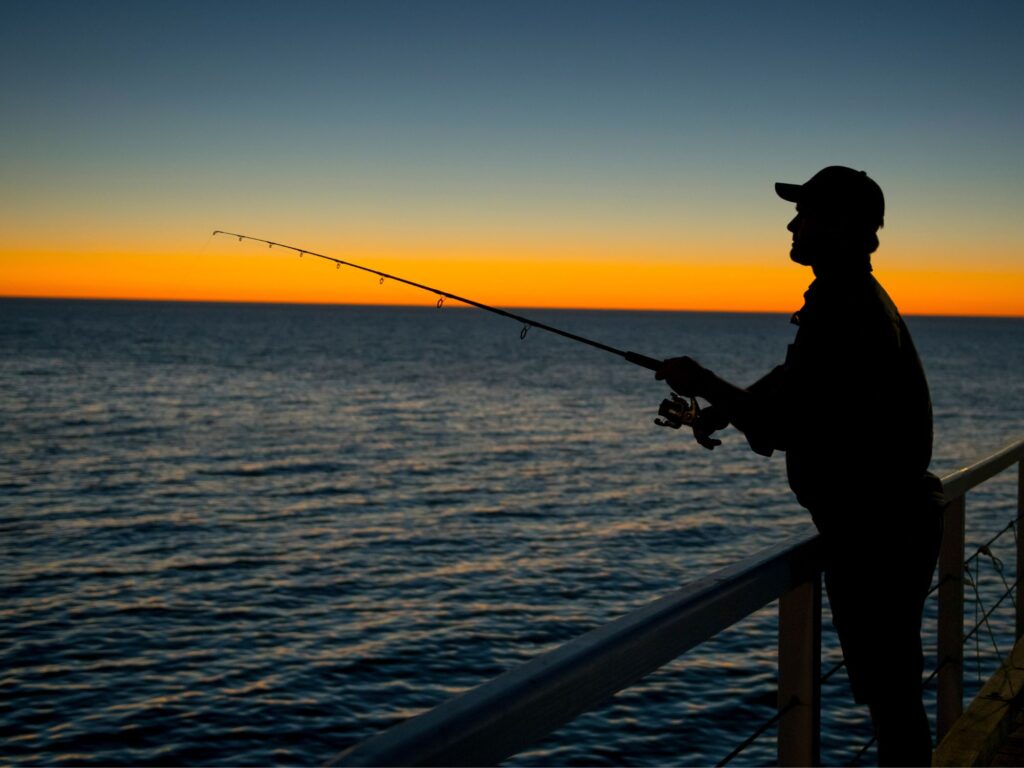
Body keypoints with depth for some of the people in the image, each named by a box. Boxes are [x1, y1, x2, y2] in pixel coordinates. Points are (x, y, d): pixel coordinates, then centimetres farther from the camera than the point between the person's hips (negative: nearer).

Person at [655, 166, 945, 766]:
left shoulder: (847, 310, -22)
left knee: (890, 690, -1)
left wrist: (706, 385, -12)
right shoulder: (855, 299, 12)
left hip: (880, 533, -11)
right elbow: (798, 387, 19)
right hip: (887, 523, 11)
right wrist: (725, 404, 4)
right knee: (889, 687, 20)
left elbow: (794, 429, -23)